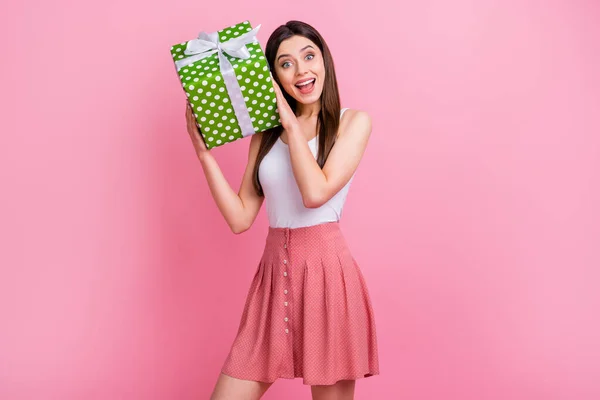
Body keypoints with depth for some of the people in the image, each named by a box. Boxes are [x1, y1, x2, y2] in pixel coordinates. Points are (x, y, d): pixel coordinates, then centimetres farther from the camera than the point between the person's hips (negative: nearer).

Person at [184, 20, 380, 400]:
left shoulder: (353, 121, 0)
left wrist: (291, 121, -7)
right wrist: (204, 152, 0)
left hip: (326, 271, -4)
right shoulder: (266, 132, 12)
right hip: (274, 272, 4)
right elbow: (241, 218, 6)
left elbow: (316, 192, -16)